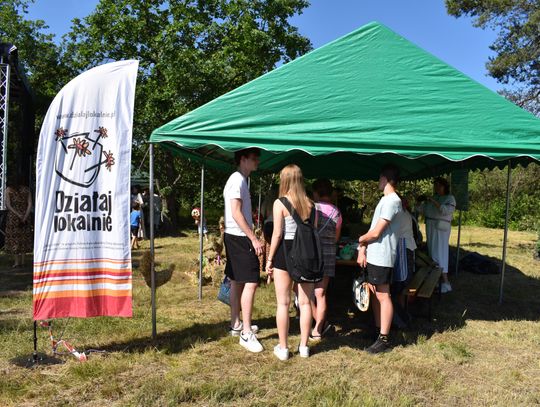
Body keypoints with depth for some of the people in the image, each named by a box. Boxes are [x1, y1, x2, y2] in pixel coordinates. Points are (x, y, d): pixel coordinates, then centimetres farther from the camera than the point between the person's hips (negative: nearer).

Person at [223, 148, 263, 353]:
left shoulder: (240, 179, 17)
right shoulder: (238, 180, -14)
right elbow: (236, 213, -21)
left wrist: (251, 237, 18)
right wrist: (254, 239, -21)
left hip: (236, 237, 11)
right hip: (239, 237, -11)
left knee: (237, 281, 15)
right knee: (251, 282, -11)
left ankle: (236, 324, 26)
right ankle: (246, 333, -7)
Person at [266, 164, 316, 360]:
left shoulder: (280, 203, -9)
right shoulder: (310, 204, 3)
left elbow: (277, 234, -11)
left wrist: (270, 259, -3)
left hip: (285, 252, -4)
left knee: (283, 303, 5)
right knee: (305, 302, 11)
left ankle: (283, 348, 13)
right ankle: (304, 346, 21)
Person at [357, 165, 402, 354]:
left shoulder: (392, 201, -16)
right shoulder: (385, 200, 16)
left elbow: (375, 232, -18)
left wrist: (361, 239, 1)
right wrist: (363, 249, 6)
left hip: (381, 258, -10)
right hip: (373, 256, 10)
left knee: (383, 296, -2)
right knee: (374, 294, 16)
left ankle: (384, 339, 7)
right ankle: (378, 330, 28)